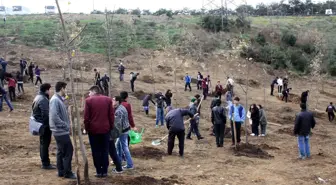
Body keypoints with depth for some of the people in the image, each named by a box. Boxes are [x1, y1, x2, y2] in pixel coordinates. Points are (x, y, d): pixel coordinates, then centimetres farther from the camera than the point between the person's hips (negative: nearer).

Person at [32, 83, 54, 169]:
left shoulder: (38, 97, 13)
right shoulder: (43, 100, -20)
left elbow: (35, 112, 19)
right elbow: (46, 114, -24)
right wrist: (50, 125, -18)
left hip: (39, 123, 10)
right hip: (45, 125, -10)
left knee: (43, 144, 16)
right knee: (45, 144, -3)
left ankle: (45, 162, 25)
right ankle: (46, 164, 3)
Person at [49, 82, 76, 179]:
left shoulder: (59, 99, 13)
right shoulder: (55, 100, -17)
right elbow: (55, 117, -24)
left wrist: (67, 126, 10)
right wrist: (66, 126, -18)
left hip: (61, 131, 10)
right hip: (61, 131, -10)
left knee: (61, 151, 13)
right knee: (69, 150, -6)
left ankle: (61, 171, 20)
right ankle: (67, 172, 0)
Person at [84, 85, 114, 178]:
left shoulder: (88, 100, -4)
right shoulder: (108, 99, 4)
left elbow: (86, 117, -6)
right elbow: (111, 115, 3)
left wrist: (87, 128, 5)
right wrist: (111, 127, 11)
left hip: (93, 129, -2)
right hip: (105, 129, 2)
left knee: (96, 151, 6)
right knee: (105, 151, 9)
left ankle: (99, 171, 8)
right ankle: (104, 171, 11)